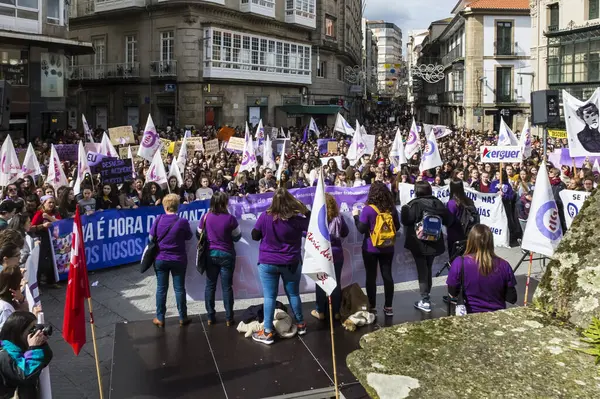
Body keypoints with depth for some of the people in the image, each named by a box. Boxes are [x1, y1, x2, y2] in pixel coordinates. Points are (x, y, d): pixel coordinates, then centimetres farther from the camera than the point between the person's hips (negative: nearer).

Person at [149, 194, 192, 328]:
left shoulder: (158, 220, -9)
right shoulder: (183, 222, -14)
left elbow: (151, 237, 1)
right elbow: (188, 236, 1)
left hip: (160, 259, 1)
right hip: (178, 260, -1)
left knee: (161, 288, 10)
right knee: (179, 288, 7)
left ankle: (160, 318, 17)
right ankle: (182, 318, 16)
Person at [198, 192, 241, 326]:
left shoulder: (205, 217, -6)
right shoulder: (230, 218, -16)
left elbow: (199, 234, 7)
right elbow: (237, 237, -5)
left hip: (210, 254, 3)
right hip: (226, 255, -3)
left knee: (210, 286, 11)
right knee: (227, 287, 4)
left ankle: (210, 317, 15)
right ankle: (229, 318, 9)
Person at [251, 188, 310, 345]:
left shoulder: (264, 217, -13)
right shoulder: (296, 220, -14)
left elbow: (255, 236, -1)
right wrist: (305, 210, 3)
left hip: (267, 263, -1)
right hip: (290, 264, 1)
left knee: (269, 297, 4)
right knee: (293, 294, 16)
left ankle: (267, 333, 7)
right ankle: (300, 324, 32)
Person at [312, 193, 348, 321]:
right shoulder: (339, 218, -5)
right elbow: (345, 233, 8)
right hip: (336, 254, 2)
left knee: (320, 283, 9)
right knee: (336, 282, 11)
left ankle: (320, 312, 17)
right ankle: (336, 312, 18)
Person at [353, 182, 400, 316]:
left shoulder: (368, 210, -15)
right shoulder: (391, 208, -1)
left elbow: (361, 229, -13)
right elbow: (397, 227, 9)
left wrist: (356, 216, -1)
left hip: (370, 248, -4)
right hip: (387, 248, 4)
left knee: (371, 277, 5)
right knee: (387, 275, 9)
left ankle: (372, 307, 11)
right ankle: (388, 307, 15)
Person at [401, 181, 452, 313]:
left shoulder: (415, 204, -14)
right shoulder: (438, 203, 1)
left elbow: (406, 220, -19)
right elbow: (448, 220, 4)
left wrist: (405, 209, -2)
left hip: (418, 243, -5)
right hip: (434, 243, 5)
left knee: (422, 271, 1)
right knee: (428, 269, 18)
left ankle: (425, 301, -1)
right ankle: (426, 297, 26)